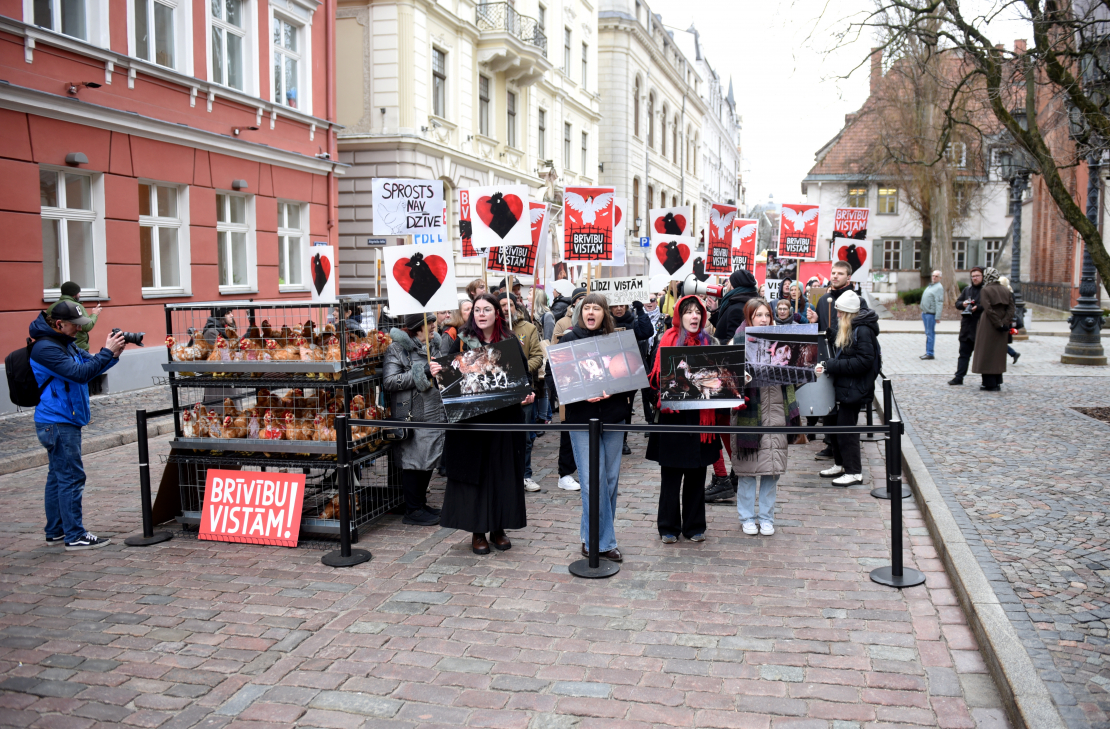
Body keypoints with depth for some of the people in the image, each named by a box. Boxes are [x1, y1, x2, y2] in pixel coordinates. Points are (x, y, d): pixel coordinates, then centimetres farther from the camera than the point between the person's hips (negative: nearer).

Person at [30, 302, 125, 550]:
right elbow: (80, 373, -26)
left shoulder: (66, 344, 12)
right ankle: (75, 536, -5)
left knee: (58, 476, 15)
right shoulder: (45, 348, -19)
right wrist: (107, 351, -23)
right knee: (71, 478, -9)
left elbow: (90, 364, 12)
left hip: (64, 420, 10)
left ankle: (56, 531, 23)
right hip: (58, 423, -10)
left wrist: (113, 353, -6)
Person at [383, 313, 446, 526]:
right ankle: (412, 511, 9)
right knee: (414, 461, -1)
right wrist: (424, 373, -19)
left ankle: (421, 503, 26)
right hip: (412, 417, -7)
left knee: (429, 460, 12)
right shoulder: (397, 349, -7)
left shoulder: (434, 345, 14)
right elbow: (389, 382, -18)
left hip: (434, 414, 7)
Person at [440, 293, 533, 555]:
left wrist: (528, 393, -11)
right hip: (470, 416, -1)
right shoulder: (462, 341, 1)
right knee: (474, 472, 3)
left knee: (503, 471, 6)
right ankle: (477, 531, 14)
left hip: (505, 417, 2)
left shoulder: (510, 341, 5)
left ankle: (498, 528, 19)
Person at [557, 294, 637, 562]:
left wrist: (613, 391, -10)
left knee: (610, 478, 7)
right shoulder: (568, 341, 2)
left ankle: (593, 537, 21)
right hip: (582, 417, -3)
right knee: (593, 481, -6)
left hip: (612, 416, 3)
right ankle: (602, 541, 5)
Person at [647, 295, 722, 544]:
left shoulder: (709, 342, 10)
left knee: (697, 474, 9)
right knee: (671, 474, 3)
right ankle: (669, 527, 14)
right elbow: (657, 375, -2)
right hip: (673, 414, -3)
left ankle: (695, 527, 20)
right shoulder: (668, 339, 1)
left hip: (700, 415, 3)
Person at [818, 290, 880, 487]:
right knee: (833, 424, 15)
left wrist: (831, 366, -23)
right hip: (841, 385, 10)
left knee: (846, 428, -5)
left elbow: (863, 362, -24)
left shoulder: (863, 331, -18)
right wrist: (828, 365, 4)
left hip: (854, 388, -10)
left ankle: (854, 472, 5)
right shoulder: (846, 328, 12)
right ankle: (840, 464, 29)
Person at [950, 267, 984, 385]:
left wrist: (977, 307, -22)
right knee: (964, 353, 7)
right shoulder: (967, 290, 15)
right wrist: (963, 304, -6)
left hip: (980, 328, -5)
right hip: (966, 327, 5)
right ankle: (959, 377, 9)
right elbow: (957, 303, 14)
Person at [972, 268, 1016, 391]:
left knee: (987, 354, 1)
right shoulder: (1006, 290, 7)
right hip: (1002, 330, 6)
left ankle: (989, 384, 0)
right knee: (999, 354, 15)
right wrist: (1005, 323, -7)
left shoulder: (985, 291, -10)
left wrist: (998, 324, -15)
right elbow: (1011, 308, 0)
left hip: (988, 327, -5)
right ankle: (997, 382, 20)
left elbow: (988, 309, -18)